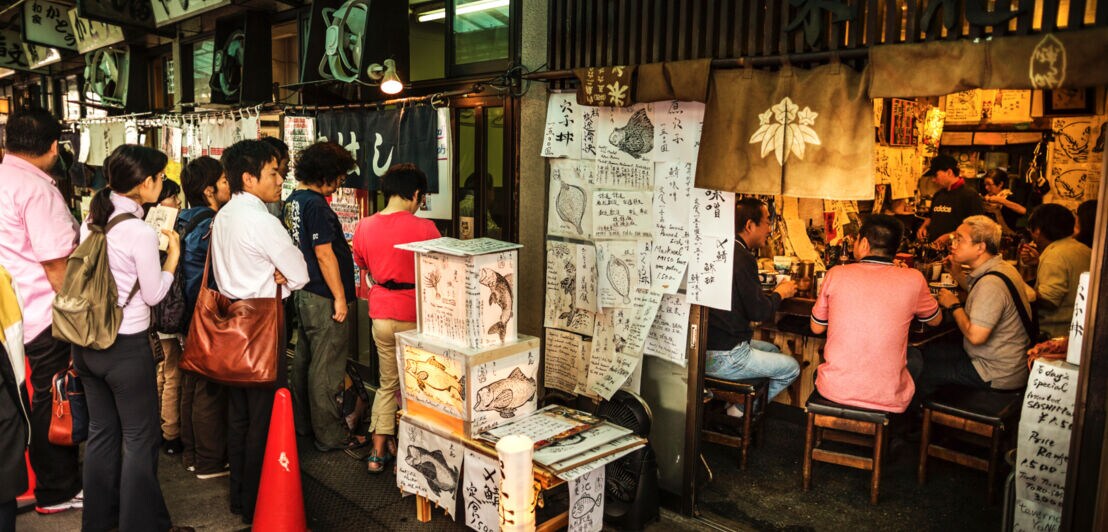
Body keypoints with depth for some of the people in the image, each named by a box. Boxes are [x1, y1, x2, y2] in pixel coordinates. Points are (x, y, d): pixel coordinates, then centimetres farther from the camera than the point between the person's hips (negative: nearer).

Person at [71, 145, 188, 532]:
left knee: (102, 431, 19)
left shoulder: (91, 221, 3)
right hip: (126, 346, -8)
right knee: (140, 437, 6)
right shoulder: (141, 232, -19)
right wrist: (172, 255, 0)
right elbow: (153, 294, -11)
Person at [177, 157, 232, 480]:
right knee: (210, 391, 0)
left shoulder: (185, 222, 9)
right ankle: (210, 462, 10)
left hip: (191, 316, 10)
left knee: (191, 386, 17)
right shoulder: (212, 225, -19)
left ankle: (191, 453, 30)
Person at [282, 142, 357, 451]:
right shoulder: (316, 205, -20)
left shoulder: (292, 201, 10)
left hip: (303, 293, 10)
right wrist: (340, 297, -17)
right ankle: (329, 436, 8)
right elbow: (324, 254, -21)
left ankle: (302, 423, 32)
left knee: (304, 358, 19)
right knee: (326, 368, -2)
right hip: (323, 297, -10)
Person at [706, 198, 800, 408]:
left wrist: (775, 291, 15)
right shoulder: (742, 258, -20)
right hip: (724, 357, -9)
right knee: (792, 368, 7)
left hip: (707, 344, 10)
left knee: (772, 349, 29)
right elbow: (760, 312, -18)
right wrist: (780, 293, 0)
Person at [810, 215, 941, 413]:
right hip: (887, 397, 0)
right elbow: (935, 320, 16)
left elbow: (817, 328, 8)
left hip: (834, 389, 1)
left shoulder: (836, 274, -6)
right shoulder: (912, 280, -6)